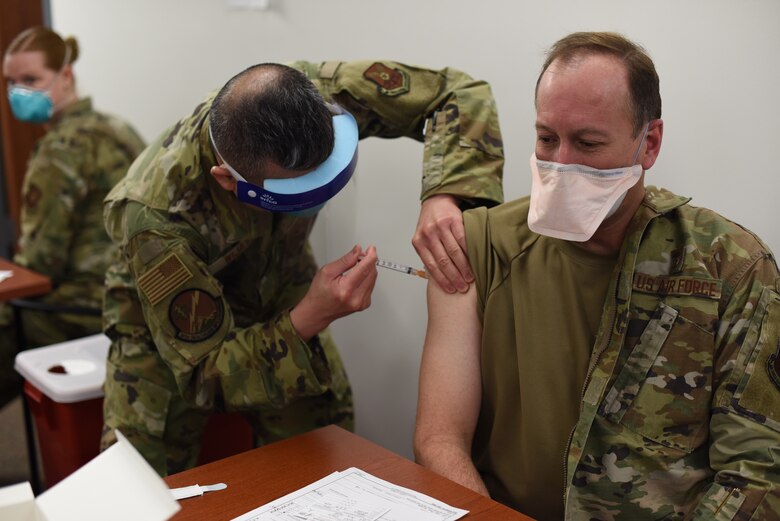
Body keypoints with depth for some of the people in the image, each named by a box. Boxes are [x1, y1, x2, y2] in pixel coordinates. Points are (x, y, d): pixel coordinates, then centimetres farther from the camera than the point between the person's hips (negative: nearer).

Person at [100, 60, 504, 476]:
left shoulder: (317, 95, -31)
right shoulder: (156, 215, -38)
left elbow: (460, 95, -21)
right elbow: (206, 374, -29)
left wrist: (443, 195, -40)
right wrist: (311, 317, -45)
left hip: (279, 297, 3)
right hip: (165, 325, -3)